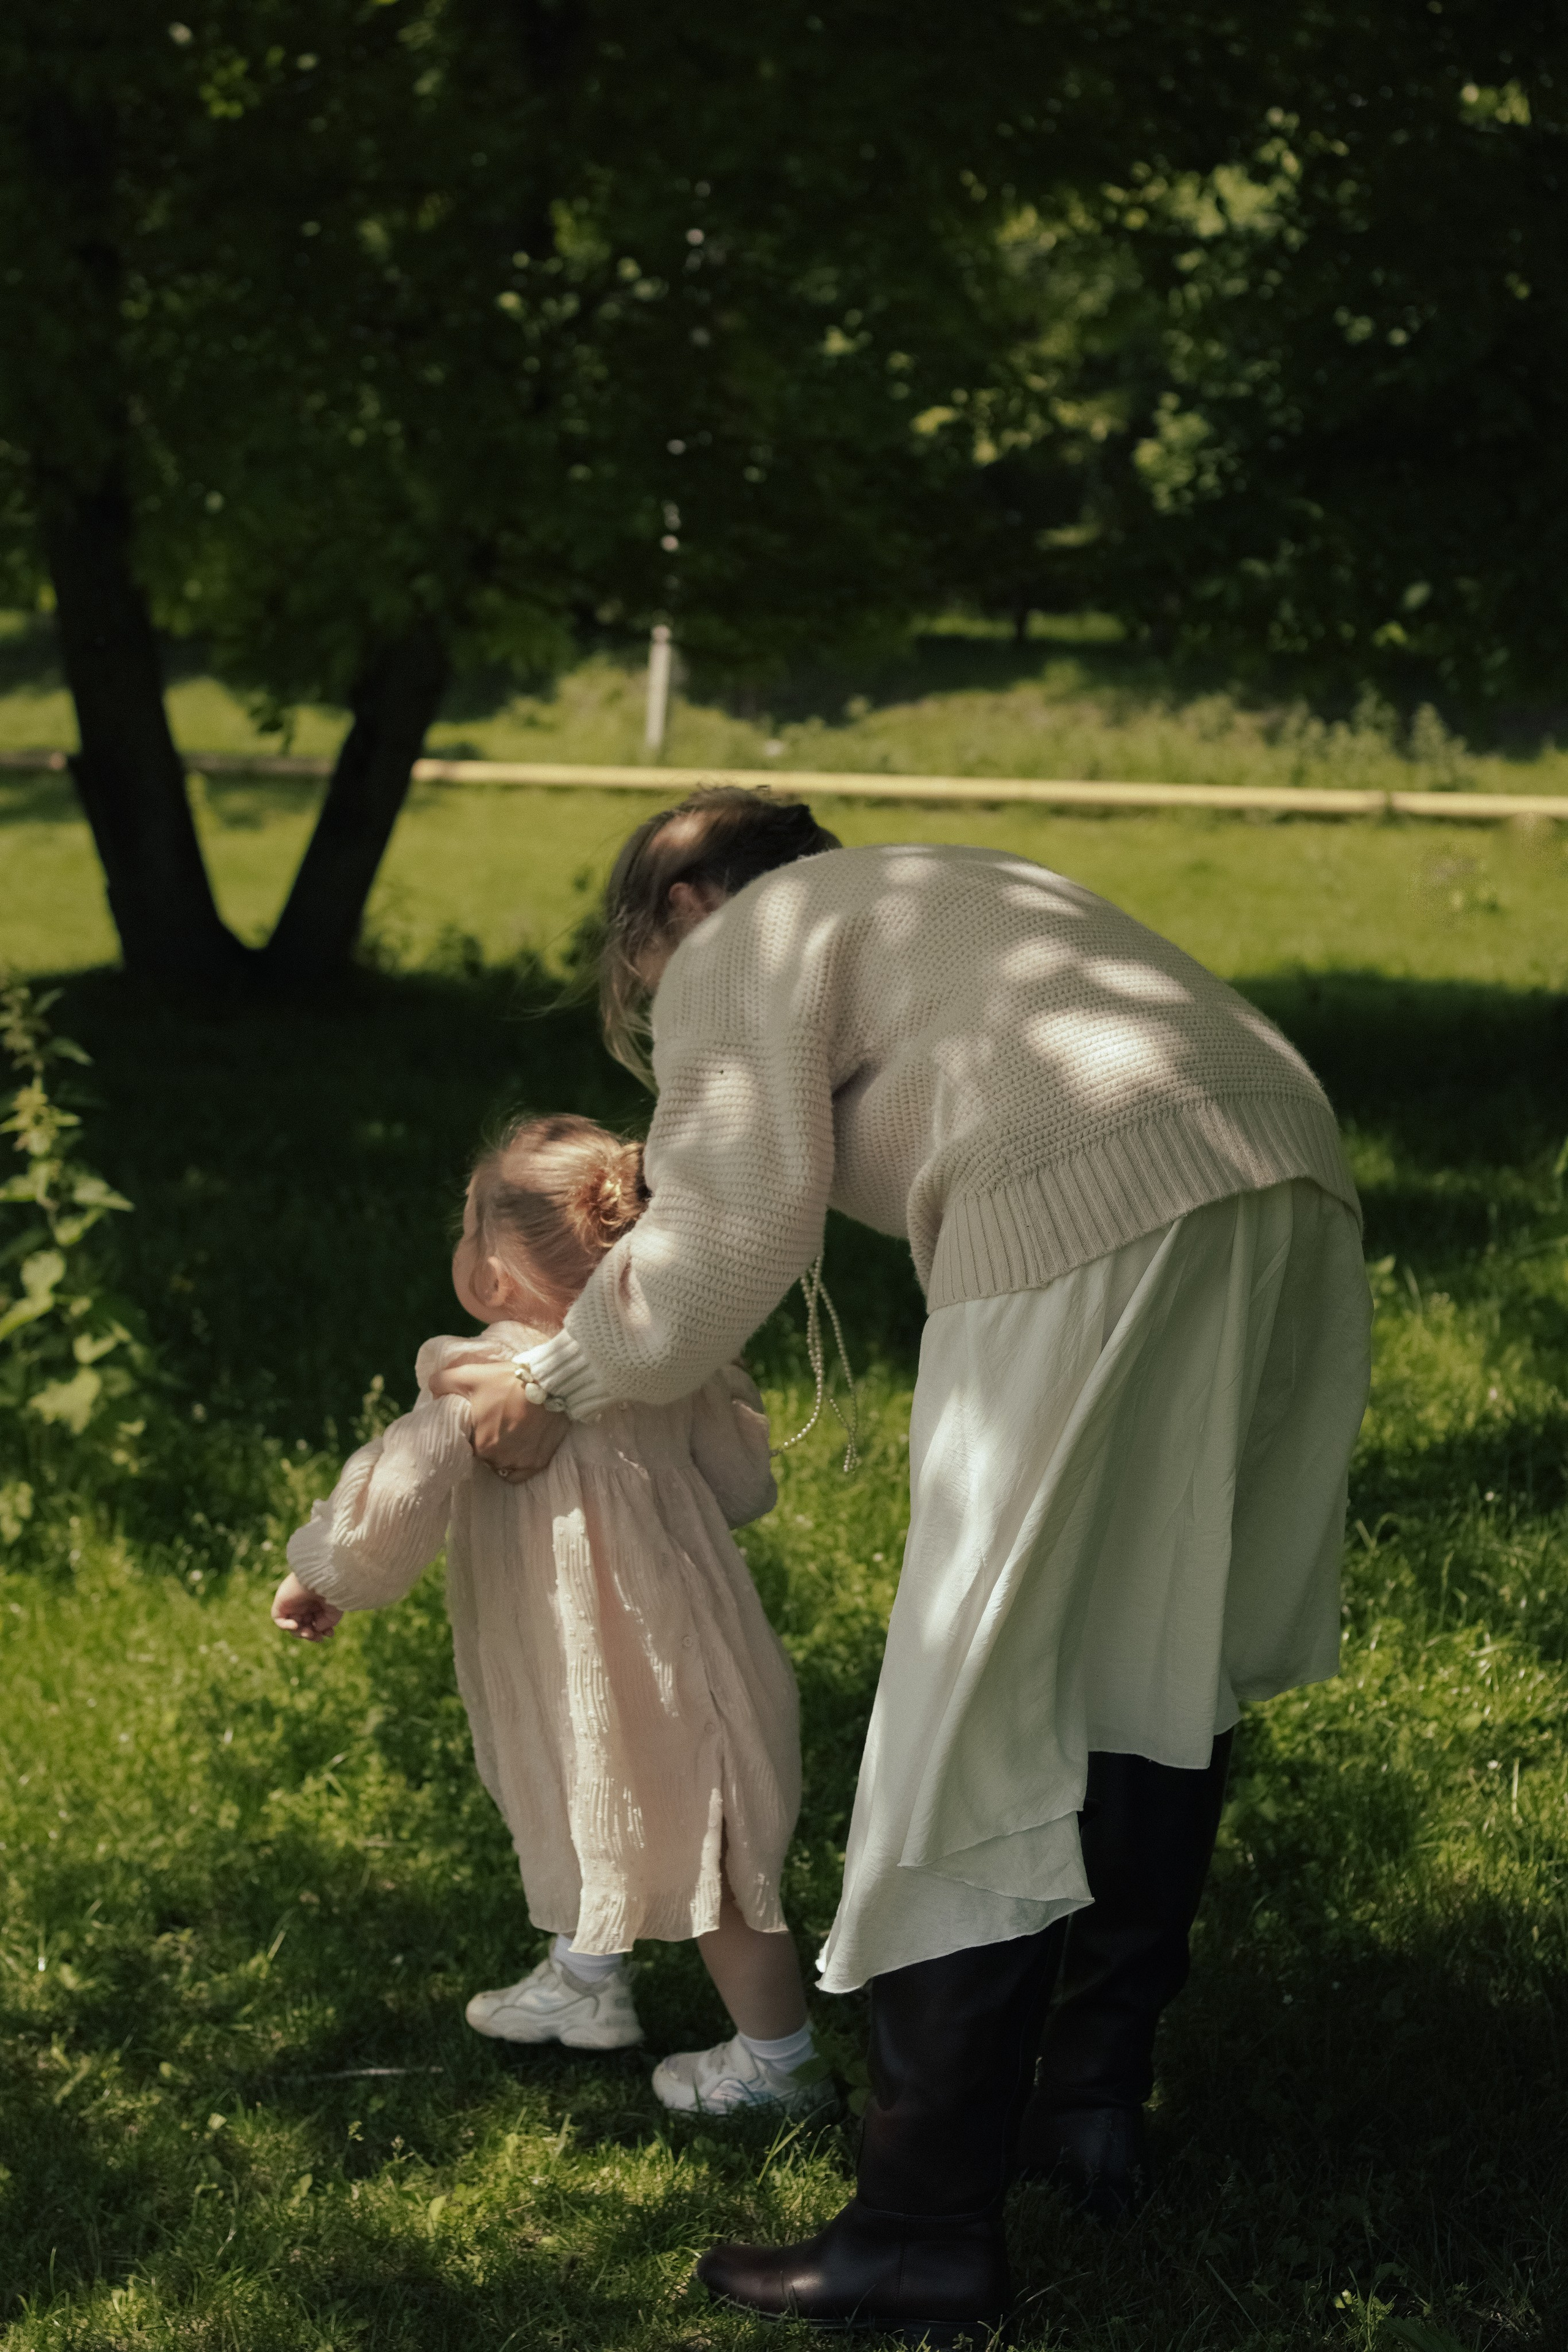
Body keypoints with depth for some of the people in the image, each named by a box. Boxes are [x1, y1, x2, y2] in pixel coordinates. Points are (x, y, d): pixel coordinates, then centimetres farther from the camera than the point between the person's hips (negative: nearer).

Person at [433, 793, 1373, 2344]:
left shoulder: (739, 947, 13)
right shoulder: (935, 893, 37)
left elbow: (733, 1229, 4)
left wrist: (555, 1388, 17)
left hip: (1090, 1224, -8)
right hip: (1292, 1174, 9)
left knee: (982, 1722, -4)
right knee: (1165, 1673, 19)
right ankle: (1098, 2101, 28)